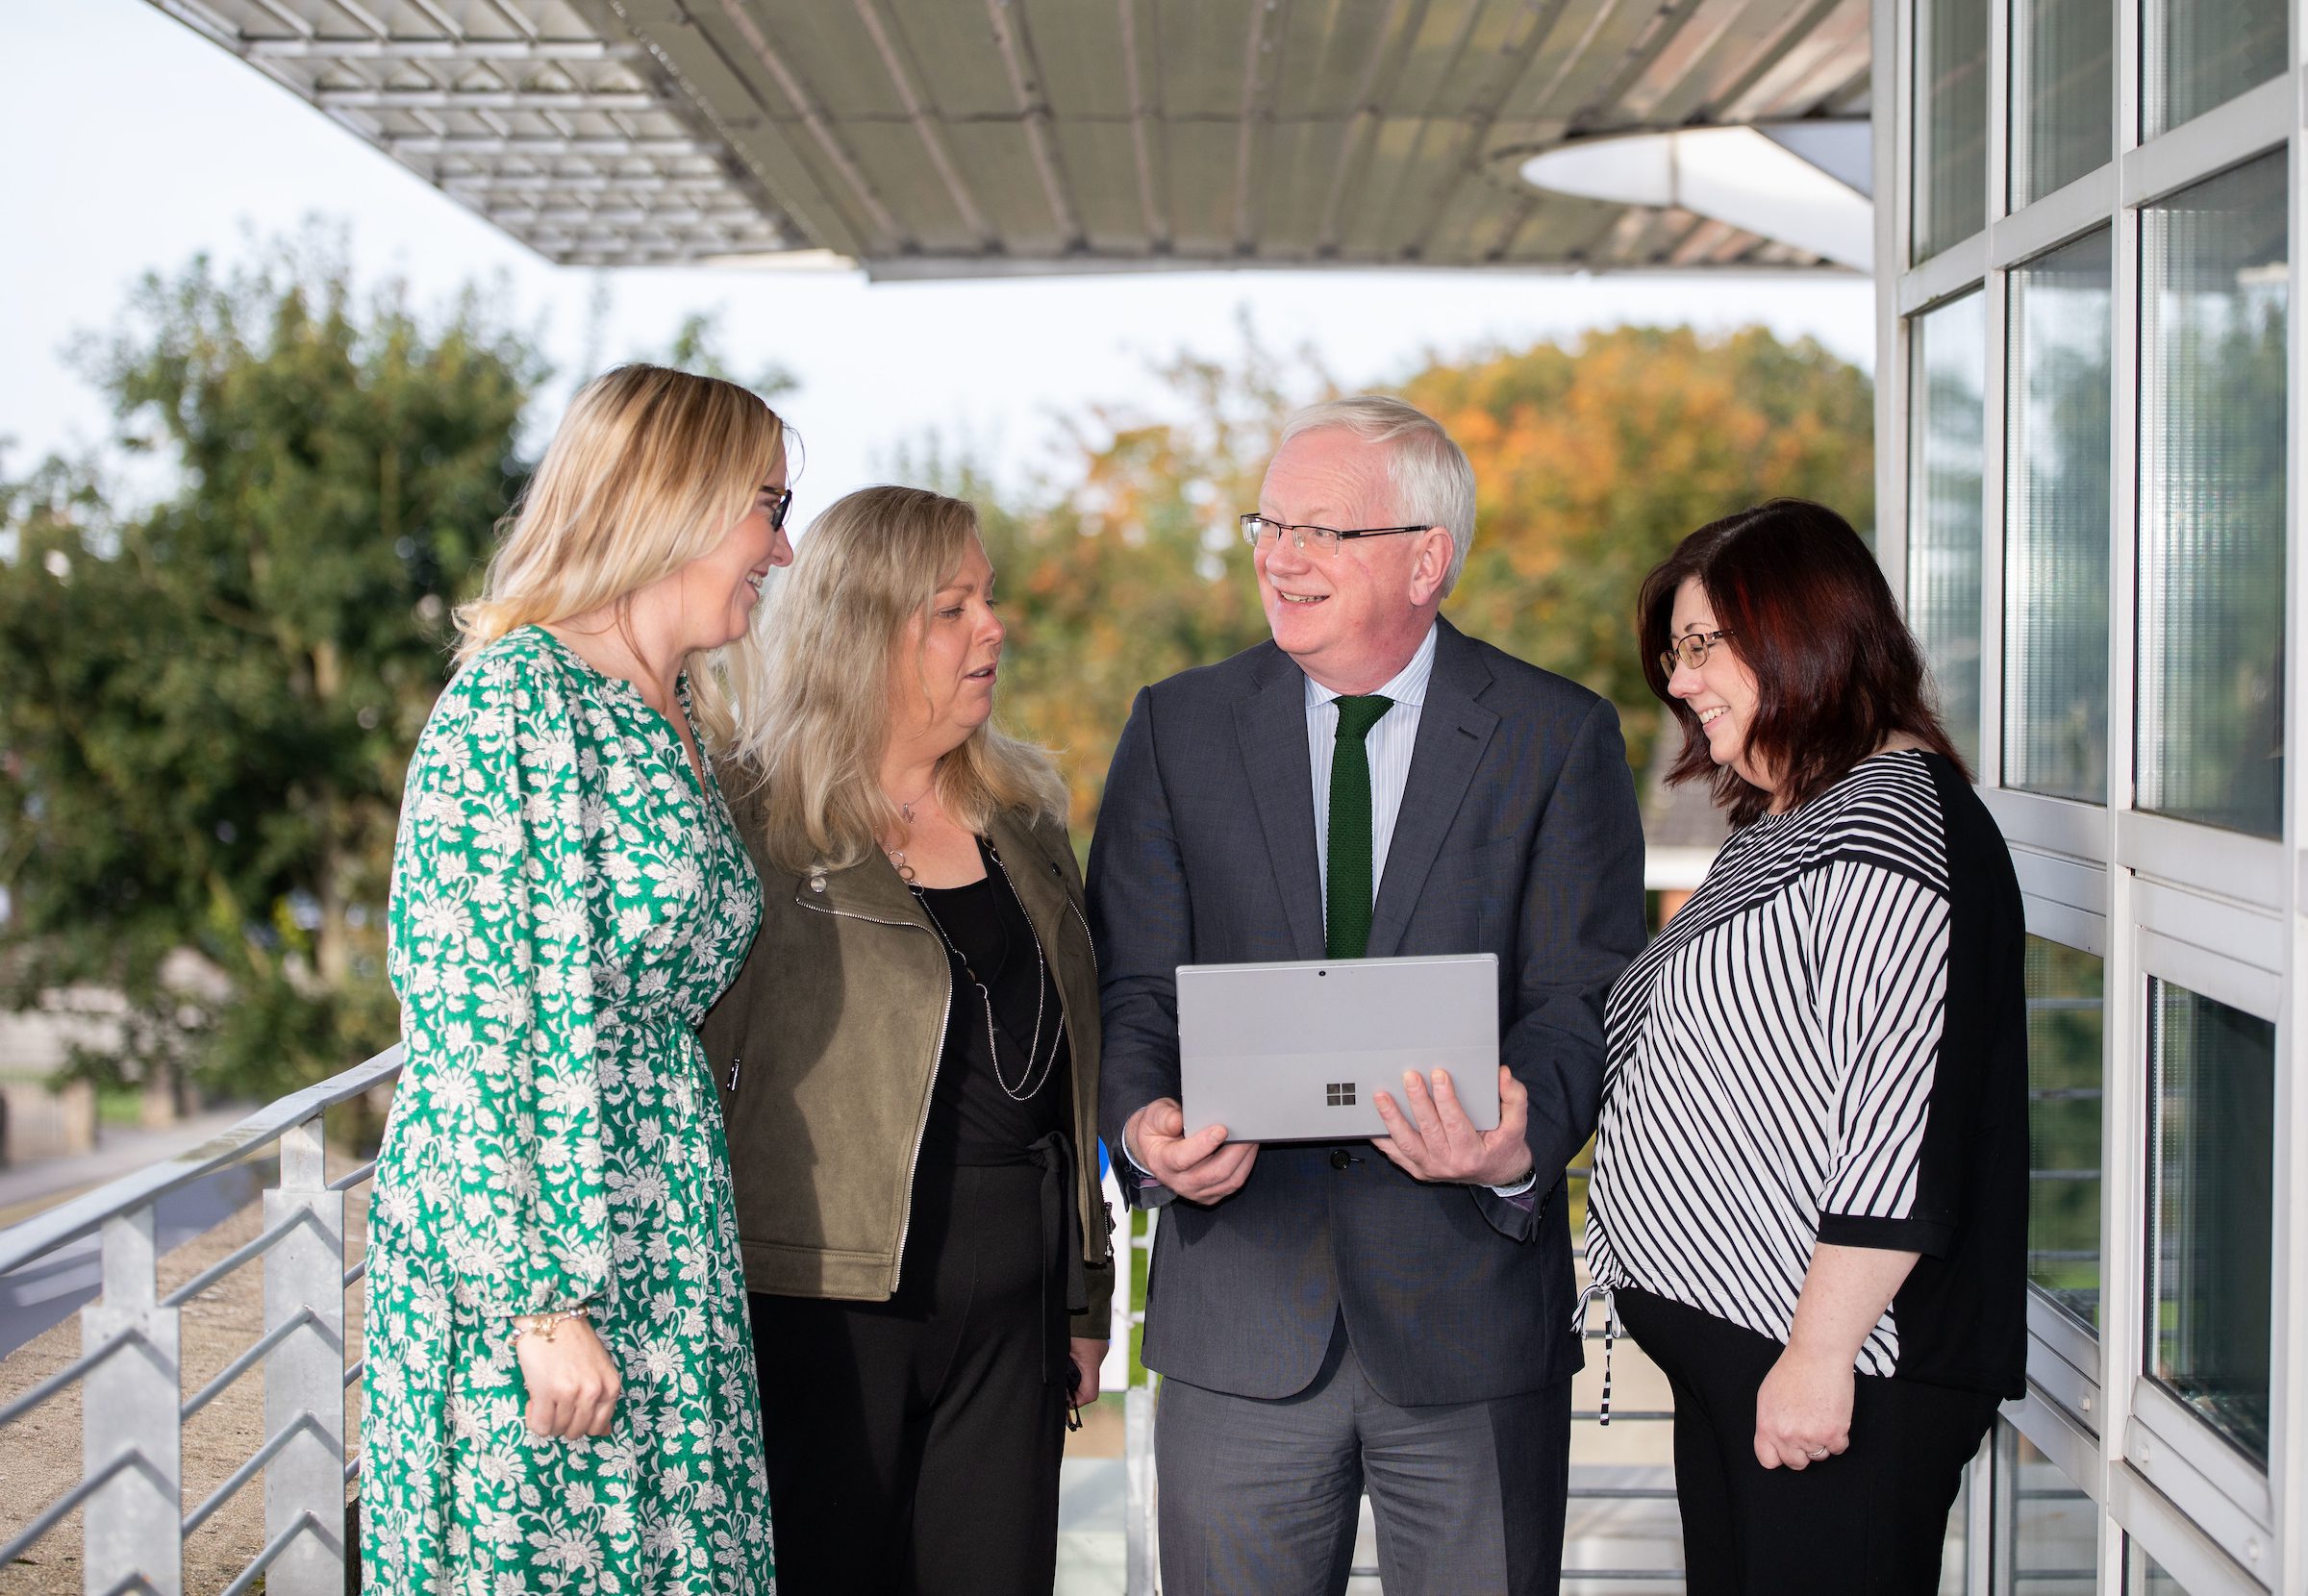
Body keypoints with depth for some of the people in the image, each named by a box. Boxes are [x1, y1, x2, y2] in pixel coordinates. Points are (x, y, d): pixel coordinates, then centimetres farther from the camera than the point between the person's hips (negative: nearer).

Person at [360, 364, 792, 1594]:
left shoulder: (677, 718, 15)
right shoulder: (517, 698, -12)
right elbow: (470, 1018, -18)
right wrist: (540, 1300, -21)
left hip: (661, 1248, 8)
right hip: (526, 1263, -8)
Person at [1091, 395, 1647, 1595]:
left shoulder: (1561, 738, 0)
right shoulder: (1178, 728, 6)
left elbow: (1587, 994, -5)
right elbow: (1133, 986, 2)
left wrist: (1523, 1142, -26)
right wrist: (1144, 1126, -20)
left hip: (1473, 1315, -1)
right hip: (1241, 1321, 1)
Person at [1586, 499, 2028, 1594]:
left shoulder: (1892, 818, -16)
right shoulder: (1785, 821, 17)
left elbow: (1904, 1119, -23)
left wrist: (1821, 1353, -24)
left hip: (1839, 1377, -10)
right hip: (1722, 1351, 10)